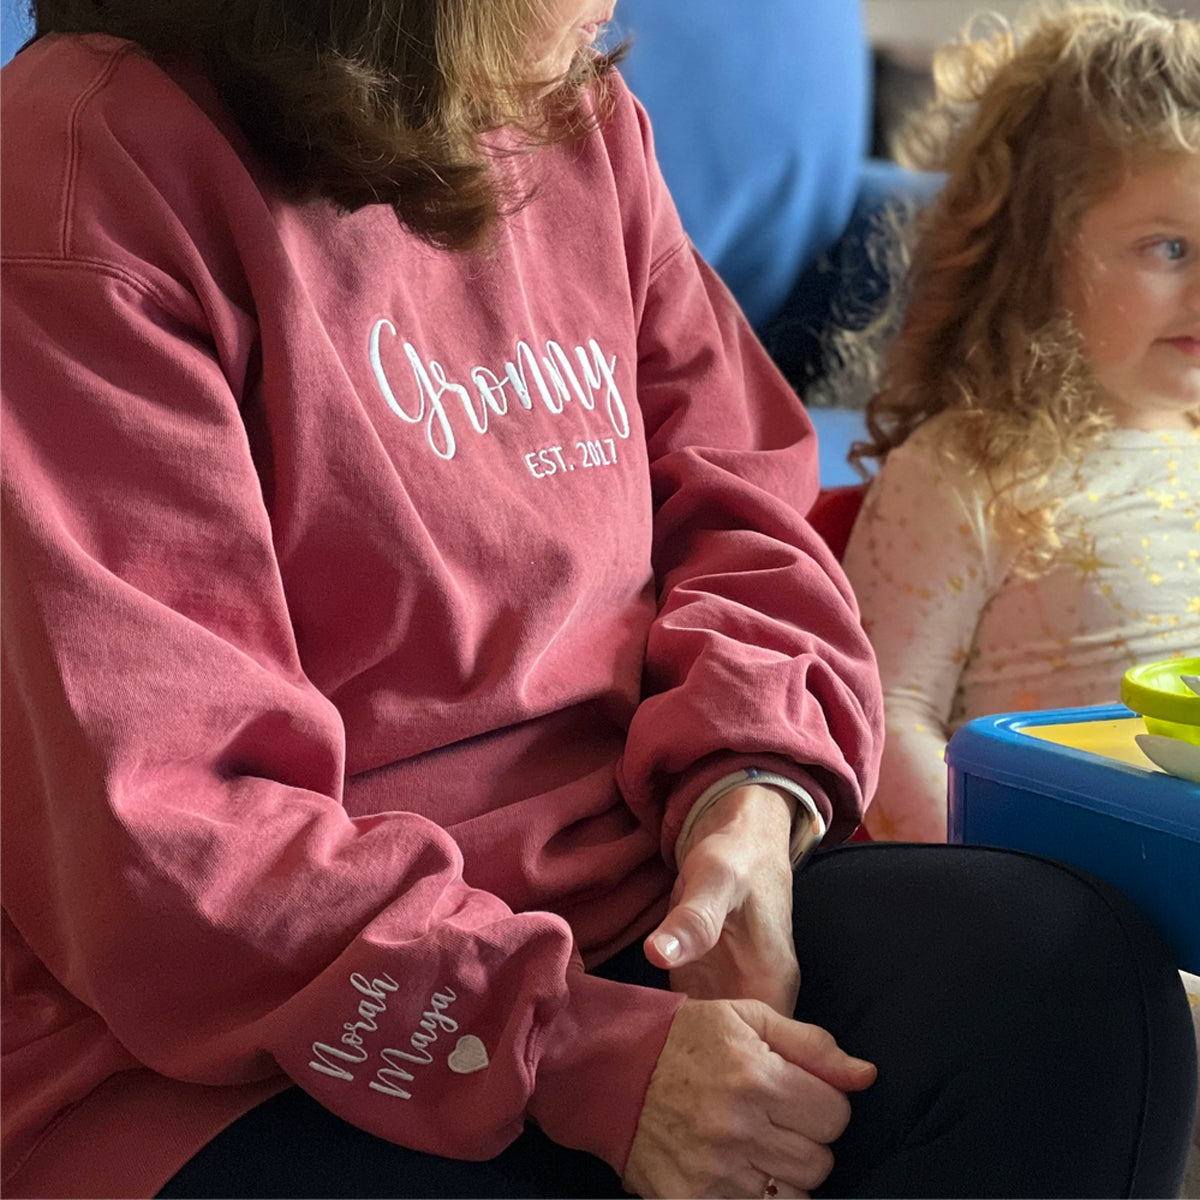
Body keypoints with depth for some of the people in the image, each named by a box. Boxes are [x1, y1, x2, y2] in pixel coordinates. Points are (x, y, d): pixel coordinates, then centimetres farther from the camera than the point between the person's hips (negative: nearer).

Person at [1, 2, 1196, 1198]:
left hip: (641, 901, 7)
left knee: (1072, 972, -17)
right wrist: (585, 1053, -23)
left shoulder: (577, 116, 10)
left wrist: (750, 795, -9)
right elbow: (145, 824, -18)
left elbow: (735, 500, 13)